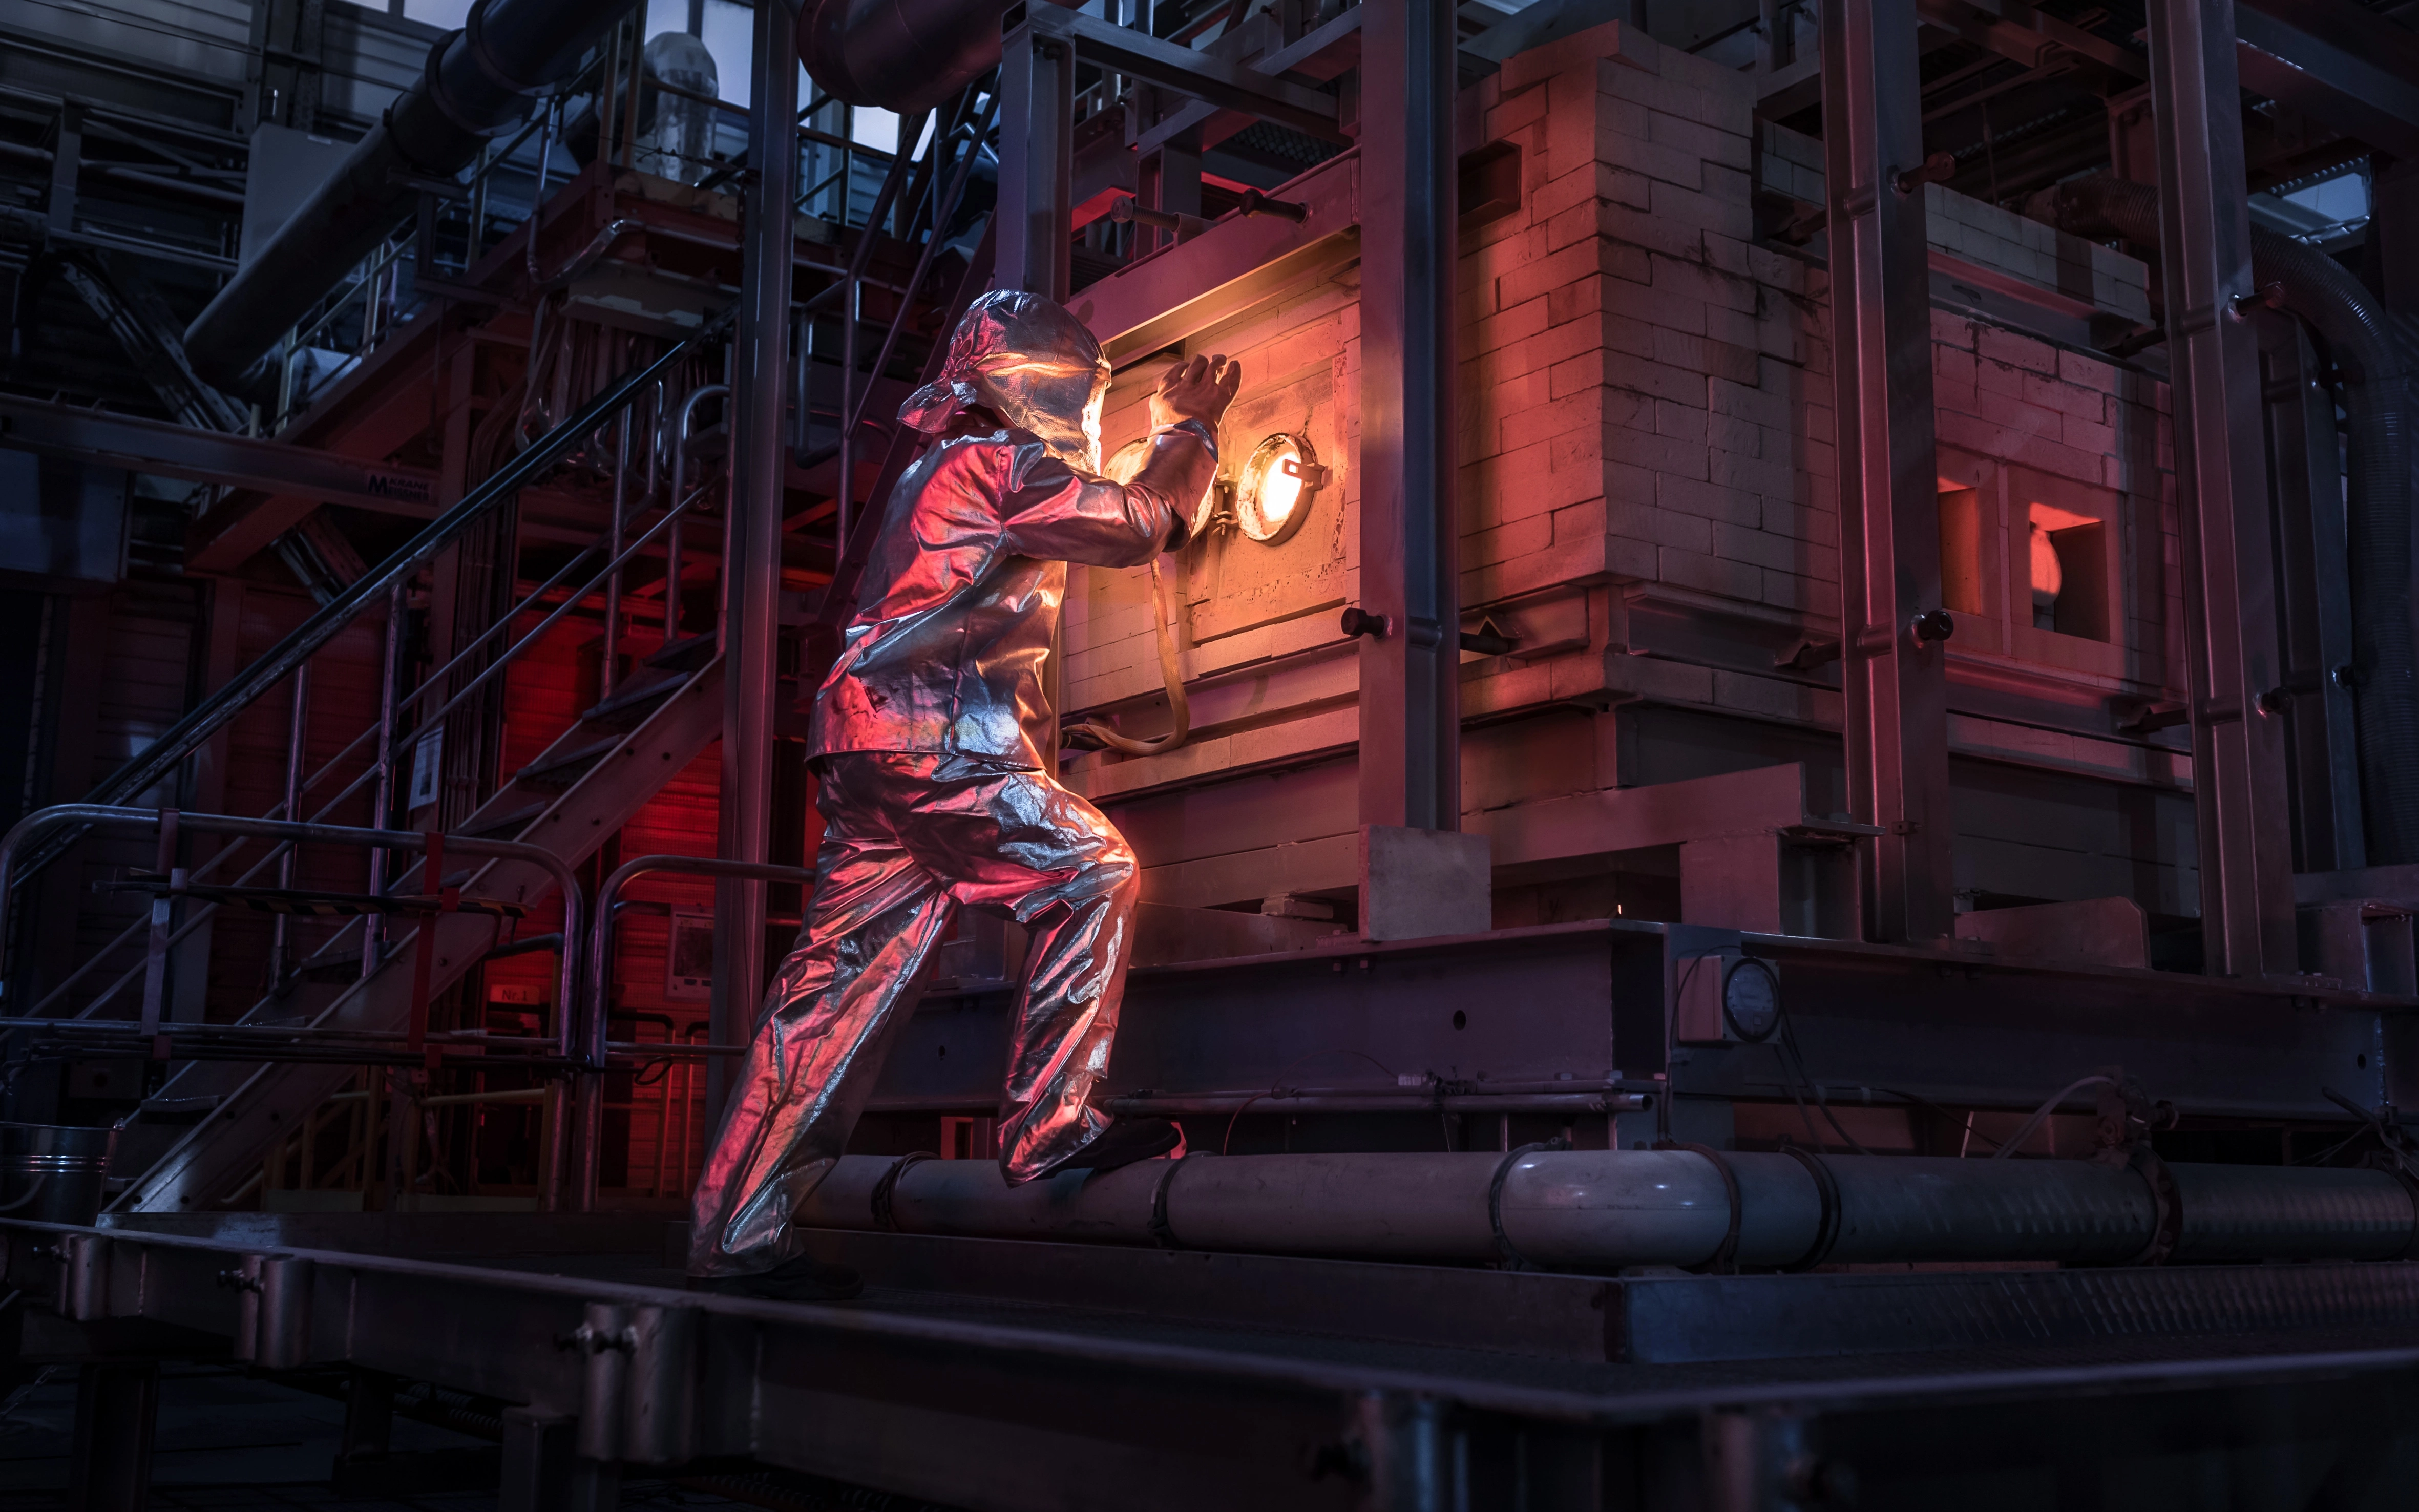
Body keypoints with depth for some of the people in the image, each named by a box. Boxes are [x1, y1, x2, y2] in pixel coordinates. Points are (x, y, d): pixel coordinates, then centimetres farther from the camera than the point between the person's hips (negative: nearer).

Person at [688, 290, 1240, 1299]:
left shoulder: (945, 471, 29)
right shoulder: (1000, 464, -1)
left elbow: (1107, 519, 40)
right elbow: (1142, 527, 1)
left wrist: (1172, 432, 43)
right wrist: (1193, 429, 17)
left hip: (869, 754, 10)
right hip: (930, 746, -10)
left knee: (845, 981, 5)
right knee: (1092, 873, -5)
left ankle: (739, 1233, 5)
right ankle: (1049, 1127, -7)